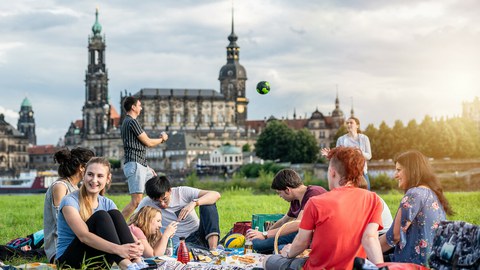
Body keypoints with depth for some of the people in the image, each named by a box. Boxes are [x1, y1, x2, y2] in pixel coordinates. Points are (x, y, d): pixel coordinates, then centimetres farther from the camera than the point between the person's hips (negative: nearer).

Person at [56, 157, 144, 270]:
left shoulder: (107, 204, 7)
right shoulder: (70, 201, -12)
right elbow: (83, 236, -28)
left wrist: (136, 246, -33)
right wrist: (117, 249, -42)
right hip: (69, 260, -5)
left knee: (114, 214, -16)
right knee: (101, 216, -24)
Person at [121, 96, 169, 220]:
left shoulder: (127, 122, 22)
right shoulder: (132, 122, -10)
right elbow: (148, 142, -10)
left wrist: (147, 167, 22)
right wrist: (162, 139, 10)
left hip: (141, 166, 11)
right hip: (134, 165, -11)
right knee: (136, 201, -14)